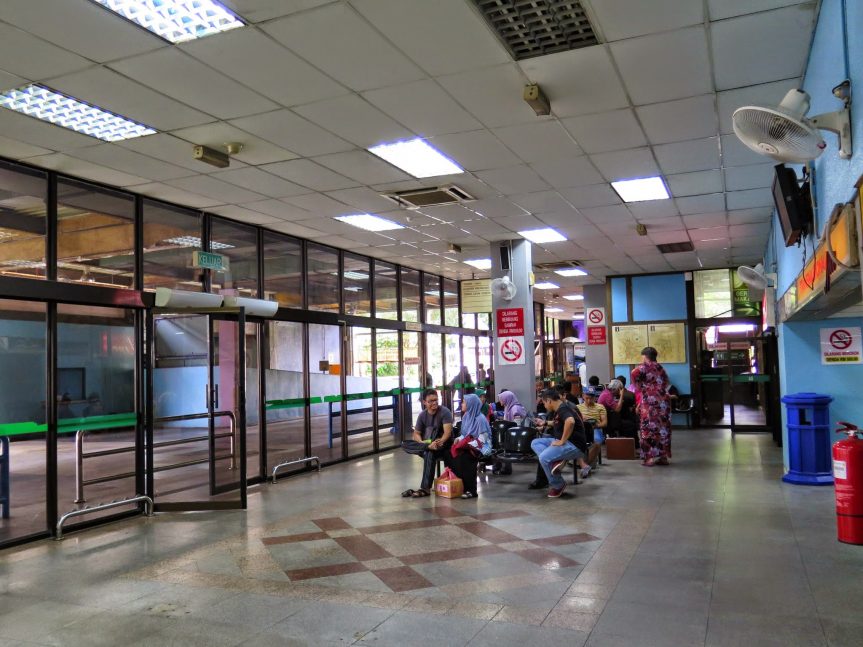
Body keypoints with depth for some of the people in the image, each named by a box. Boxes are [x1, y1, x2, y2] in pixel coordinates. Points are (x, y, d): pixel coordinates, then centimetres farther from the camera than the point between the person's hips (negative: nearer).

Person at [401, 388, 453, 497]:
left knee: (429, 453, -38)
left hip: (444, 444, -5)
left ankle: (425, 488, -32)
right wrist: (423, 443, -19)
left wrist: (440, 442, -40)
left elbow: (448, 432, -20)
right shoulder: (422, 415, 5)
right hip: (426, 443, 5)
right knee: (405, 445, -17)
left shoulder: (445, 412, -9)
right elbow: (416, 434, 3)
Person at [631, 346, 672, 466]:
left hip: (650, 402, -7)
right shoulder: (660, 368, 18)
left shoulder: (645, 366, -2)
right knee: (663, 428, 9)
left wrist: (639, 387, -4)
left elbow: (634, 374, -21)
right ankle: (663, 456, 11)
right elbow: (666, 384, 18)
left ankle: (650, 457, -8)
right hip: (664, 401, 7)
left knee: (650, 428, -5)